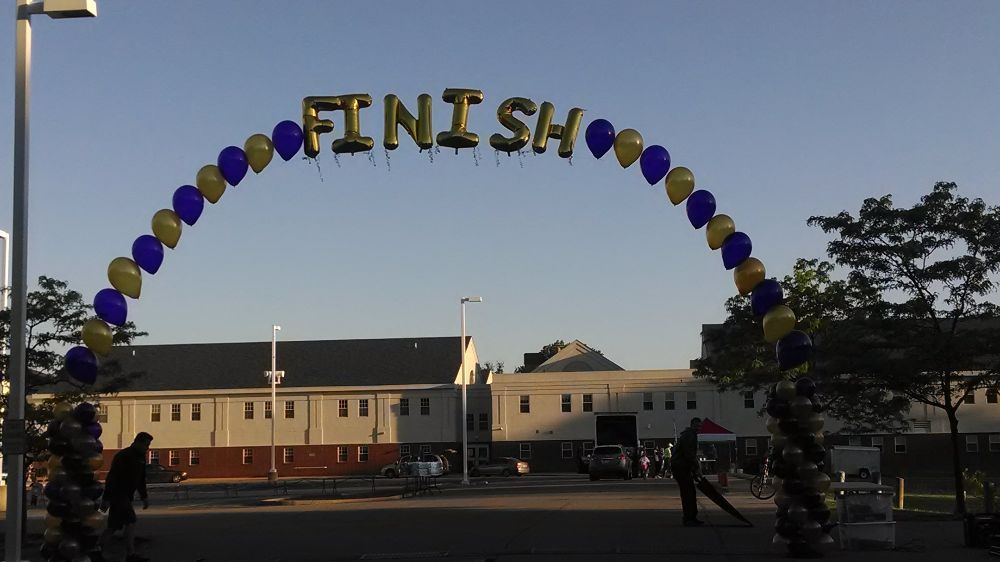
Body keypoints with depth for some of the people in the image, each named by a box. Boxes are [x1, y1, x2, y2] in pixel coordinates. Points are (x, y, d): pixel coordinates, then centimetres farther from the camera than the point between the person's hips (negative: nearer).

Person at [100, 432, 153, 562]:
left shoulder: (141, 457, 11)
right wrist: (106, 499, -22)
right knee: (131, 522, -12)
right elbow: (111, 478, -20)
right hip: (117, 496, -9)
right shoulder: (122, 456, -17)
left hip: (126, 497, 9)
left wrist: (144, 496, 20)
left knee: (112, 527, 9)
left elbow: (141, 479, 22)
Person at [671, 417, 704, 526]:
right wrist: (697, 469, -21)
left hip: (684, 467, 11)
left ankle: (692, 518, 16)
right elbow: (688, 454, -23)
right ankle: (688, 519, -9)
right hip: (680, 467, -11)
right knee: (687, 493, -10)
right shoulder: (687, 436, -14)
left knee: (691, 493, 11)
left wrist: (695, 471, 19)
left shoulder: (692, 436, 20)